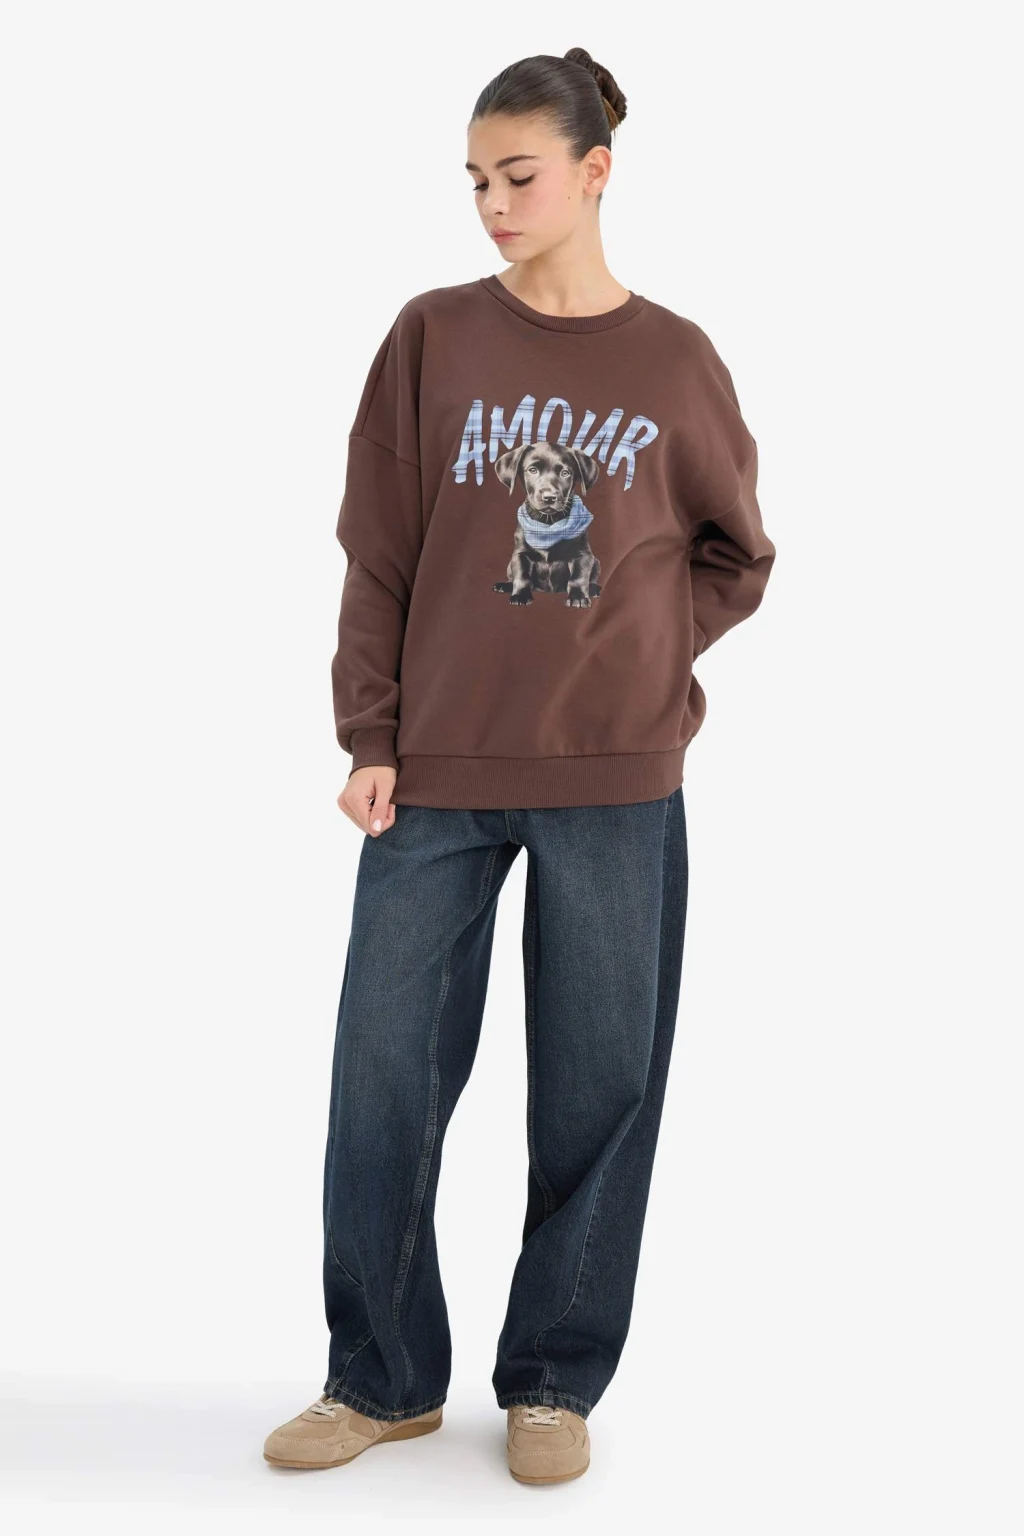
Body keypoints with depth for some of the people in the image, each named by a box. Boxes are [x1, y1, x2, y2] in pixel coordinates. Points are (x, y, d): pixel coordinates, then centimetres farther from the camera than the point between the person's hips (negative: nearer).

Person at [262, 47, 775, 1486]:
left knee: (598, 1090, 6)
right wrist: (372, 737, -3)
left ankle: (554, 1382, 23)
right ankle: (383, 1377, 21)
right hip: (435, 776, 1)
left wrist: (639, 665, -3)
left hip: (619, 786, 0)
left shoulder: (675, 362, 3)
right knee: (385, 1074, 3)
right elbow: (379, 555, 3)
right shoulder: (434, 339, 3)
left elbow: (736, 557, 12)